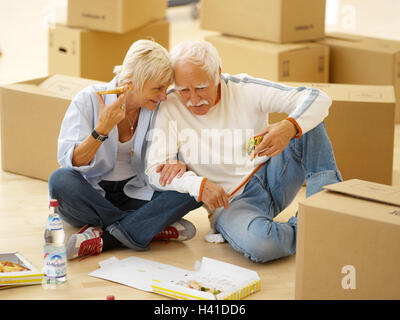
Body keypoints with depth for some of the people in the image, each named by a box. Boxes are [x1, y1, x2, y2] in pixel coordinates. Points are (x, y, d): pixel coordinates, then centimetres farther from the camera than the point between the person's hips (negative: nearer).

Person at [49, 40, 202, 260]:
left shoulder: (160, 108, -2)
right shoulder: (89, 100, -11)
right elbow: (69, 162, -19)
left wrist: (180, 164, -21)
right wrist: (102, 129, -34)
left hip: (135, 196, 3)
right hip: (92, 197, -3)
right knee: (61, 180, -35)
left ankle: (102, 239, -30)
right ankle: (156, 228, -26)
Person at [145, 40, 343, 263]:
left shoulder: (244, 90, -7)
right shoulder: (170, 108, -8)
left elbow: (318, 99, -13)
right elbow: (156, 169, -12)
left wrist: (289, 127, -36)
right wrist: (200, 185, -30)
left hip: (274, 178, 3)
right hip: (230, 201, -2)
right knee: (258, 244, -36)